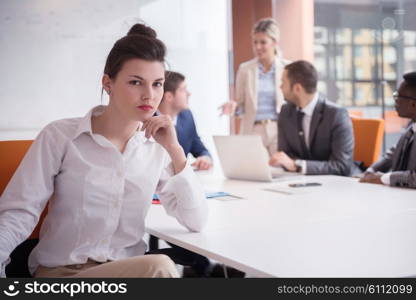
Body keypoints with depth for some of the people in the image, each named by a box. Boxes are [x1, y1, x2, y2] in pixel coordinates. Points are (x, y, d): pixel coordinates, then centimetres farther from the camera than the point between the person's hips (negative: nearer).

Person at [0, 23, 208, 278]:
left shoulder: (157, 147, 3)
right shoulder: (61, 136, -6)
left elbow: (196, 222, -3)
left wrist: (175, 150, -13)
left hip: (128, 269, 5)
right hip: (61, 271, -4)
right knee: (159, 267, -30)